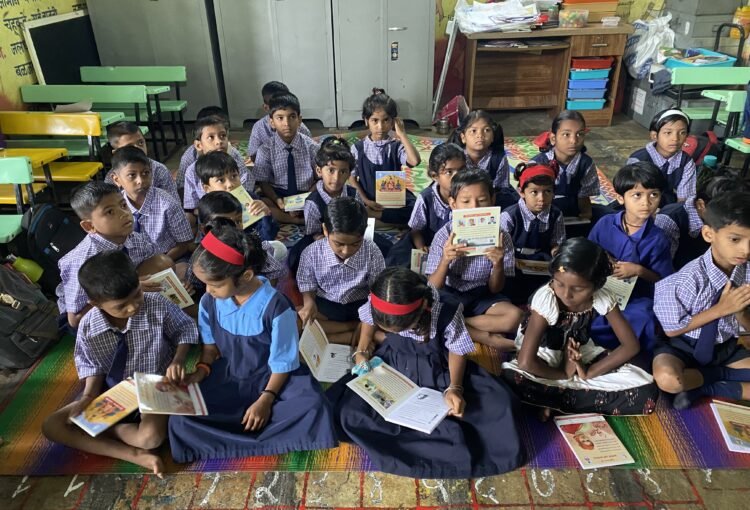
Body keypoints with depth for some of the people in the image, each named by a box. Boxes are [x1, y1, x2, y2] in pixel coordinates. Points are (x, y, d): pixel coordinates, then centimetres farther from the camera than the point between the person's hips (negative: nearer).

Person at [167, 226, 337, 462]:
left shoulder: (276, 307, -25)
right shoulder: (210, 301, -11)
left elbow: (282, 362, -15)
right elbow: (210, 342, 7)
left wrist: (266, 399, -18)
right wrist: (202, 370, -10)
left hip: (269, 378, -4)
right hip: (227, 377, 4)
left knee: (312, 406, -32)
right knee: (181, 419, -20)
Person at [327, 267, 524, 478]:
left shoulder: (446, 313, -30)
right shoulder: (374, 308, -23)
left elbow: (457, 350, -13)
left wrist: (454, 388, -26)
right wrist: (362, 351, -10)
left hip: (438, 370, -1)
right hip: (391, 365, 2)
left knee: (497, 403, -19)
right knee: (347, 407, -23)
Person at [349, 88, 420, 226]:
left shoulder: (396, 146, -2)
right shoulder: (358, 148, 1)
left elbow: (415, 161, -23)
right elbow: (352, 178, 2)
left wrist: (402, 134, -17)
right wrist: (365, 201, -11)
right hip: (368, 201, -2)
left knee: (415, 210, -30)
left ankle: (366, 214, -21)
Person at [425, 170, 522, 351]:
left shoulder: (501, 237, -9)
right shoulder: (444, 235, -12)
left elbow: (495, 289, -5)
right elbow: (433, 288, -13)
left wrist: (498, 264, -26)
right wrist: (445, 261, -32)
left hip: (482, 295, 1)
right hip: (449, 295, -1)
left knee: (514, 317, -27)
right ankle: (487, 338, -17)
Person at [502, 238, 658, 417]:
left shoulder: (603, 298, -19)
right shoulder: (546, 298, -31)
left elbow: (631, 345, -11)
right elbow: (525, 362, -36)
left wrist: (589, 373, -18)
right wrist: (565, 375, -20)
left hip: (579, 356, 5)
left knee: (646, 394, -15)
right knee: (509, 380, -38)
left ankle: (553, 401, -13)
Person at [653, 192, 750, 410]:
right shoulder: (689, 279, -25)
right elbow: (672, 330, -15)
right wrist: (720, 309, -23)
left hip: (726, 347, 5)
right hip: (683, 345, -4)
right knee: (667, 379, -36)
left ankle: (700, 386, -7)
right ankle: (722, 375, -5)